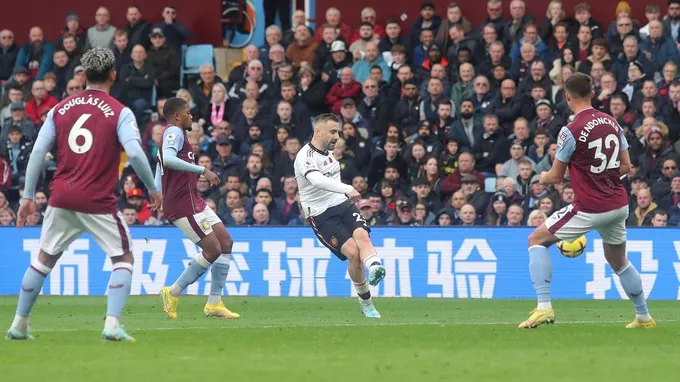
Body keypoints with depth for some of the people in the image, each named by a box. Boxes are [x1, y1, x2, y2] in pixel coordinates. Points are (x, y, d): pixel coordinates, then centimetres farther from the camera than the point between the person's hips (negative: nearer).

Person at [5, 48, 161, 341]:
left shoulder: (60, 109, 8)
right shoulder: (120, 113, -3)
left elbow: (38, 153, 4)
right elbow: (135, 153, -14)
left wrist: (28, 197, 8)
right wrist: (153, 189, -1)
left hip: (61, 198, 4)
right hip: (98, 202, -4)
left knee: (45, 258, 18)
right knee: (123, 258, 9)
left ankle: (19, 325, 20)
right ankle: (112, 325, -8)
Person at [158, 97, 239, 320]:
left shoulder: (173, 135, 23)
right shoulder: (174, 132, -8)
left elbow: (158, 181, 25)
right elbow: (168, 159, -29)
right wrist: (203, 171, -27)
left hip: (192, 200, 11)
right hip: (183, 203, -11)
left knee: (226, 242, 7)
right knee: (213, 249, -12)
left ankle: (214, 303, 7)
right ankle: (173, 293, -1)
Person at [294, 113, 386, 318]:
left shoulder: (328, 151, 13)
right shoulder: (305, 156, -15)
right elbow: (317, 180, -35)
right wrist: (347, 189, -45)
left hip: (342, 205, 6)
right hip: (321, 216, -6)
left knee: (362, 236, -26)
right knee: (352, 251, -21)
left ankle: (375, 268, -55)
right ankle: (365, 302, -6)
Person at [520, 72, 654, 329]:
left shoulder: (571, 131, -13)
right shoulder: (612, 123, 5)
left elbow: (555, 177, -5)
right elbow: (626, 167, 10)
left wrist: (543, 177, 17)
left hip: (589, 209, -6)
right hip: (618, 206, 6)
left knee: (536, 240, 5)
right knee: (618, 261, 26)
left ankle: (544, 307, -6)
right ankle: (643, 317, 30)